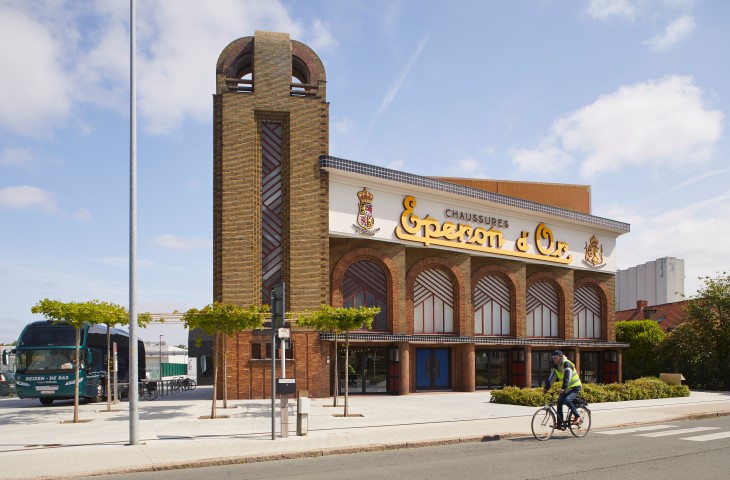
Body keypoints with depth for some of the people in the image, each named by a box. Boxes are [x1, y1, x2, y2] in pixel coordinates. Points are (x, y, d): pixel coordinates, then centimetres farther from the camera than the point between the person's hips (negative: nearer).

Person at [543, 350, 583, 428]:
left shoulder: (567, 364, -22)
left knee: (567, 400, -28)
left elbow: (567, 377, -33)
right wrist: (546, 388, -8)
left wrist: (563, 388, -44)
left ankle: (578, 417, -15)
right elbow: (551, 377, 1)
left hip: (575, 387, -8)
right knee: (559, 402, -3)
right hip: (567, 388, 8)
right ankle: (559, 423, 2)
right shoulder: (555, 366, 2)